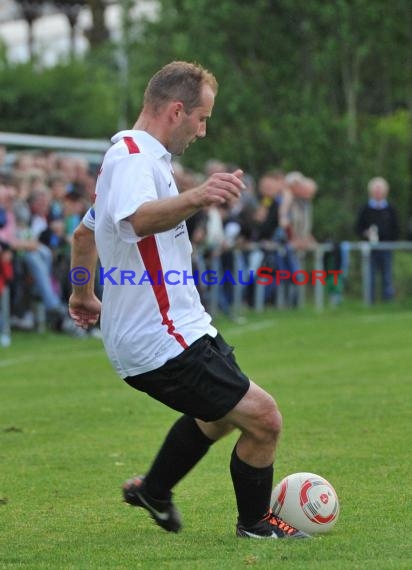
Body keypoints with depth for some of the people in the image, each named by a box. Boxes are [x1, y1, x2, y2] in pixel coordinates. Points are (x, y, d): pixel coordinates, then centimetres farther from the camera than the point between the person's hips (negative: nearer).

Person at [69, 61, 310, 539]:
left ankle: (153, 490, 40)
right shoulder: (134, 158, -18)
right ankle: (255, 523, 12)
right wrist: (195, 198, -60)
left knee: (221, 411, 30)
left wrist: (83, 295, 44)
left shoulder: (132, 156, 16)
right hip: (164, 341, -11)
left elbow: (84, 233, 30)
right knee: (263, 419, -9)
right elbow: (138, 218, -42)